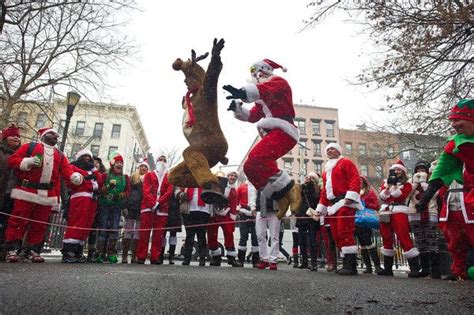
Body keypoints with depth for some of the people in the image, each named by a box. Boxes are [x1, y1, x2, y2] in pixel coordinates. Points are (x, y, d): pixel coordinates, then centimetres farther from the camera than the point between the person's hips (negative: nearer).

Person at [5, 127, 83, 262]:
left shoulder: (60, 155, 21)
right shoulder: (29, 146, 11)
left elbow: (66, 170, 8)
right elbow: (12, 159, 4)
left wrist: (75, 176, -14)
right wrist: (27, 162, -16)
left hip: (47, 195, 4)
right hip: (26, 191, -4)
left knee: (40, 224, 6)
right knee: (19, 221, -3)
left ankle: (32, 251, 14)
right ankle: (12, 250, 4)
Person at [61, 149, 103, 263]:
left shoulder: (91, 170, 33)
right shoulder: (73, 167, 13)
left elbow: (100, 183, 17)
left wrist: (94, 169, 12)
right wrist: (91, 184, -4)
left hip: (92, 200, 7)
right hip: (80, 197, -7)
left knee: (86, 226, 2)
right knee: (76, 225, -15)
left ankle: (77, 252, 6)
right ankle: (67, 252, -16)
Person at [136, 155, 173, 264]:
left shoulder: (169, 177, 16)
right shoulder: (149, 175, 15)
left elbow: (169, 192, 2)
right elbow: (146, 190, 2)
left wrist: (158, 203, -11)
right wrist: (153, 203, -12)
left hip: (162, 209, 1)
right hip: (148, 207, -1)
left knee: (159, 235, -1)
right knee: (144, 233, -3)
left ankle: (155, 257, 3)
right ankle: (141, 257, 2)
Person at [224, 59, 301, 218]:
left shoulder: (278, 81, 4)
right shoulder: (262, 97, 30)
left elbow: (268, 89, -22)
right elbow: (253, 116, 26)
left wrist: (243, 92, -40)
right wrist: (238, 109, 8)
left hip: (283, 131, -9)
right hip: (273, 133, 9)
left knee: (257, 158, -29)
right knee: (250, 166, 2)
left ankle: (290, 188, -22)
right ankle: (282, 198, 2)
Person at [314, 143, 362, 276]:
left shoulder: (345, 163, 5)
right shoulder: (326, 169, 27)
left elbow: (355, 179, -10)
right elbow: (324, 190, 26)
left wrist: (350, 196, -23)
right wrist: (320, 208, 21)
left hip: (345, 202, -8)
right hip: (332, 205, 8)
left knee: (345, 232, -15)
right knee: (336, 235, 3)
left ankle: (350, 266, -12)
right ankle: (347, 265, 9)